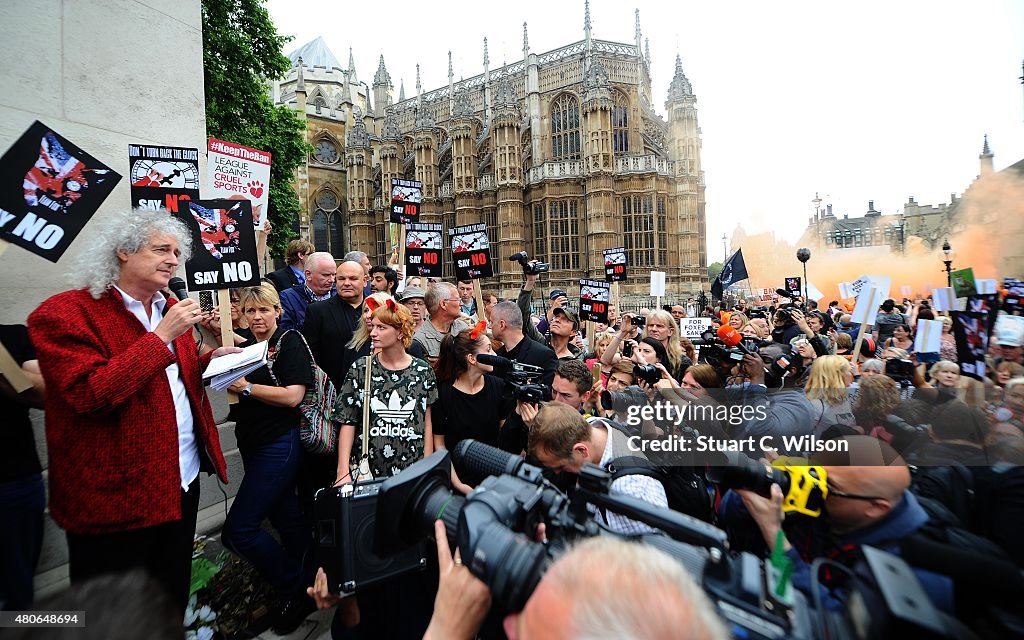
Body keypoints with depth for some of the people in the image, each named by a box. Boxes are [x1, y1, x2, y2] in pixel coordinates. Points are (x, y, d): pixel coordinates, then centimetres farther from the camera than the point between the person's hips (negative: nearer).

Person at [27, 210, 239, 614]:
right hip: (115, 495, -6)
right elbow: (91, 395, -26)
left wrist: (209, 362, -1)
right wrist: (161, 336, -24)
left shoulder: (170, 310, 10)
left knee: (174, 594, 23)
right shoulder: (62, 314, -14)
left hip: (183, 481, 7)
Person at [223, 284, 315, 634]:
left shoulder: (290, 342, -10)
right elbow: (241, 392, 20)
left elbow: (293, 395, -19)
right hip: (253, 446, 8)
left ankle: (296, 591, 9)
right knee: (285, 520, 17)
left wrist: (246, 387, -18)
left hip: (279, 445, -8)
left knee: (238, 531, -9)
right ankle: (300, 588, 32)